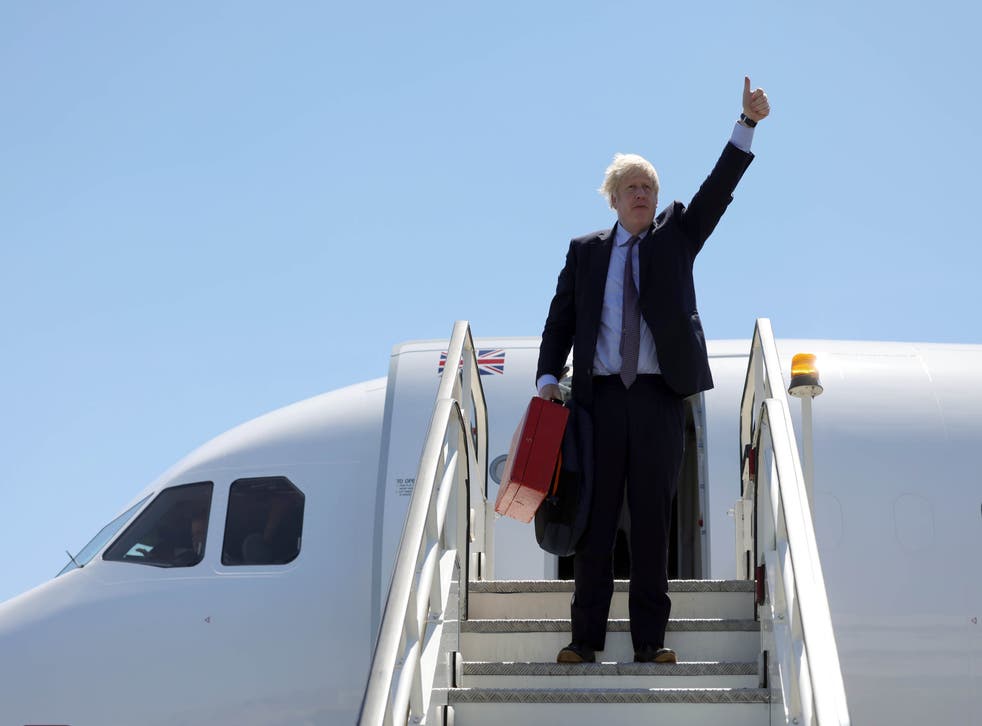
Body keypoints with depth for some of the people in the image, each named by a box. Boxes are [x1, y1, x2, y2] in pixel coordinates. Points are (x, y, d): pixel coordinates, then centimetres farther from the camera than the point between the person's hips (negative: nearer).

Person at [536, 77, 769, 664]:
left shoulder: (676, 237, 11)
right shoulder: (585, 252, 12)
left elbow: (718, 190, -1)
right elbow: (561, 318, 9)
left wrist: (748, 125, -12)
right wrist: (548, 379, -4)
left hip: (660, 396, 0)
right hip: (601, 396, 0)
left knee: (654, 518, 1)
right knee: (596, 517, 1)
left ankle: (651, 639, 5)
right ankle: (587, 637, 6)